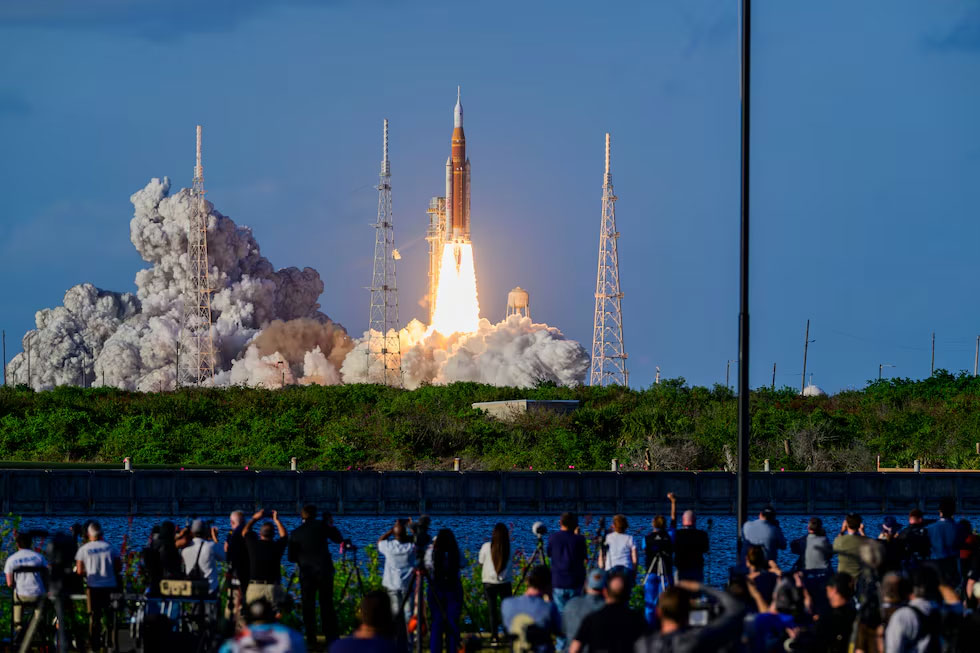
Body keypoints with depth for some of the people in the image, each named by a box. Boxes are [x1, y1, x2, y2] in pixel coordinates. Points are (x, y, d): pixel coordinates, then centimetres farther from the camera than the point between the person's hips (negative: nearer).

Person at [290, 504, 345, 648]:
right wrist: (331, 524, 13)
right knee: (327, 605, 6)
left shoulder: (296, 533, -2)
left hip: (306, 573, 0)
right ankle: (331, 637, 3)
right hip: (324, 570, 0)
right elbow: (339, 539, 2)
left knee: (308, 606, 6)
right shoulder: (321, 526, -5)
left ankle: (311, 640, 4)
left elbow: (291, 557, 1)